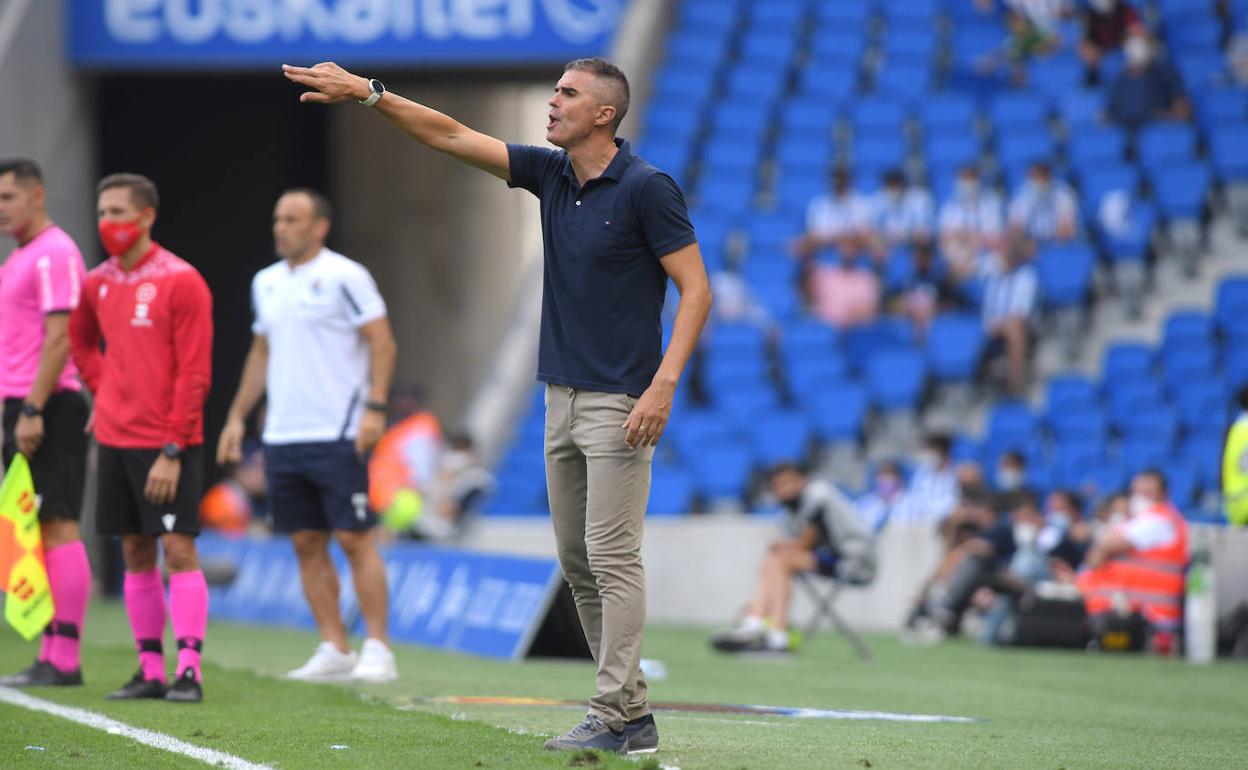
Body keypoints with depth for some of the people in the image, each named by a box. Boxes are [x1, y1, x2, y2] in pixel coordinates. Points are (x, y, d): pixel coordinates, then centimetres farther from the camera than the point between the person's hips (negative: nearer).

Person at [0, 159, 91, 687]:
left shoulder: (54, 254, -10)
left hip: (49, 407, -10)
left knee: (57, 526, -10)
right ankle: (51, 656, 10)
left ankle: (64, 660, -11)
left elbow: (59, 337, -18)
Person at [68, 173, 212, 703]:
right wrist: (103, 390, 14)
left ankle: (189, 671, -11)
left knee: (178, 549, -9)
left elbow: (194, 374, -13)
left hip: (168, 442, -6)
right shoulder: (98, 283, 9)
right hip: (115, 438, 6)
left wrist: (172, 451, -17)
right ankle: (151, 671, 11)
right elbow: (81, 340, 30)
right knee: (135, 553, 7)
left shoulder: (181, 281, -10)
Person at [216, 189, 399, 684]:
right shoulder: (266, 283, 15)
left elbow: (382, 342, -8)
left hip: (338, 435, -7)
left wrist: (375, 406, -17)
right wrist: (237, 416, 19)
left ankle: (377, 650, -4)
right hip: (282, 436, 7)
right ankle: (334, 651, 10)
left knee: (354, 538, -7)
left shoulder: (344, 277, -6)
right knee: (306, 543, 6)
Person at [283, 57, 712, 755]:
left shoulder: (646, 188, -12)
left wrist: (664, 384, -22)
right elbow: (451, 135, 10)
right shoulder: (551, 174, 9)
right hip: (562, 399, 8)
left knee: (611, 555, -10)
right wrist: (368, 92, 2)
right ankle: (629, 704, 13)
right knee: (577, 559, 9)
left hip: (619, 403, -8)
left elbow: (696, 289, -13)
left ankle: (619, 720, -10)